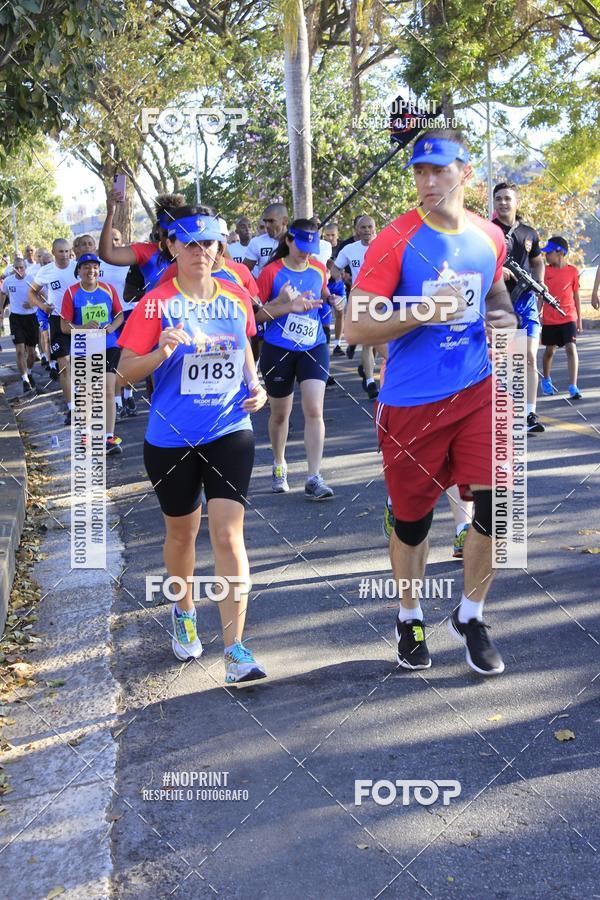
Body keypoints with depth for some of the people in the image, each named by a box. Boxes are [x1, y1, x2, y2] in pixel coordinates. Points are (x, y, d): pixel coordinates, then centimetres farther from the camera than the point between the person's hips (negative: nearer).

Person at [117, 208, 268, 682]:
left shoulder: (236, 297, 3)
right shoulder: (157, 303, -8)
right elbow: (127, 370, -9)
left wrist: (256, 385, 3)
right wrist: (161, 352, -27)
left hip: (230, 433, 1)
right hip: (172, 439, -1)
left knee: (228, 532, -8)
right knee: (181, 532, 16)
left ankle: (235, 648, -4)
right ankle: (184, 612, 44)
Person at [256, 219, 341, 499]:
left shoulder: (319, 269, 3)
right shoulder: (272, 272, -8)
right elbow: (255, 313, -10)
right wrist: (289, 306, -20)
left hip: (314, 348, 2)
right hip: (278, 351, -2)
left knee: (314, 411, -10)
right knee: (280, 413, 12)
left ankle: (314, 479, -7)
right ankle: (279, 466, 36)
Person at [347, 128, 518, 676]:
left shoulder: (490, 238, 4)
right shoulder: (395, 242, -11)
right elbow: (355, 327, -15)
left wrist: (502, 318, 5)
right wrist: (426, 312, -23)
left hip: (477, 391, 4)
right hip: (412, 403, -3)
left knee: (495, 508, -4)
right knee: (412, 520, 9)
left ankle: (470, 617, 21)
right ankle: (410, 618, 35)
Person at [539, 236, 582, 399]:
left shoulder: (572, 271, 0)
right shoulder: (545, 271, 1)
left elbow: (576, 296, 6)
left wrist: (579, 319, 6)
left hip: (569, 318, -1)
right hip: (549, 319, 1)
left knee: (571, 348, -13)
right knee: (549, 351, 12)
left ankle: (573, 387, -14)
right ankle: (546, 381, 34)